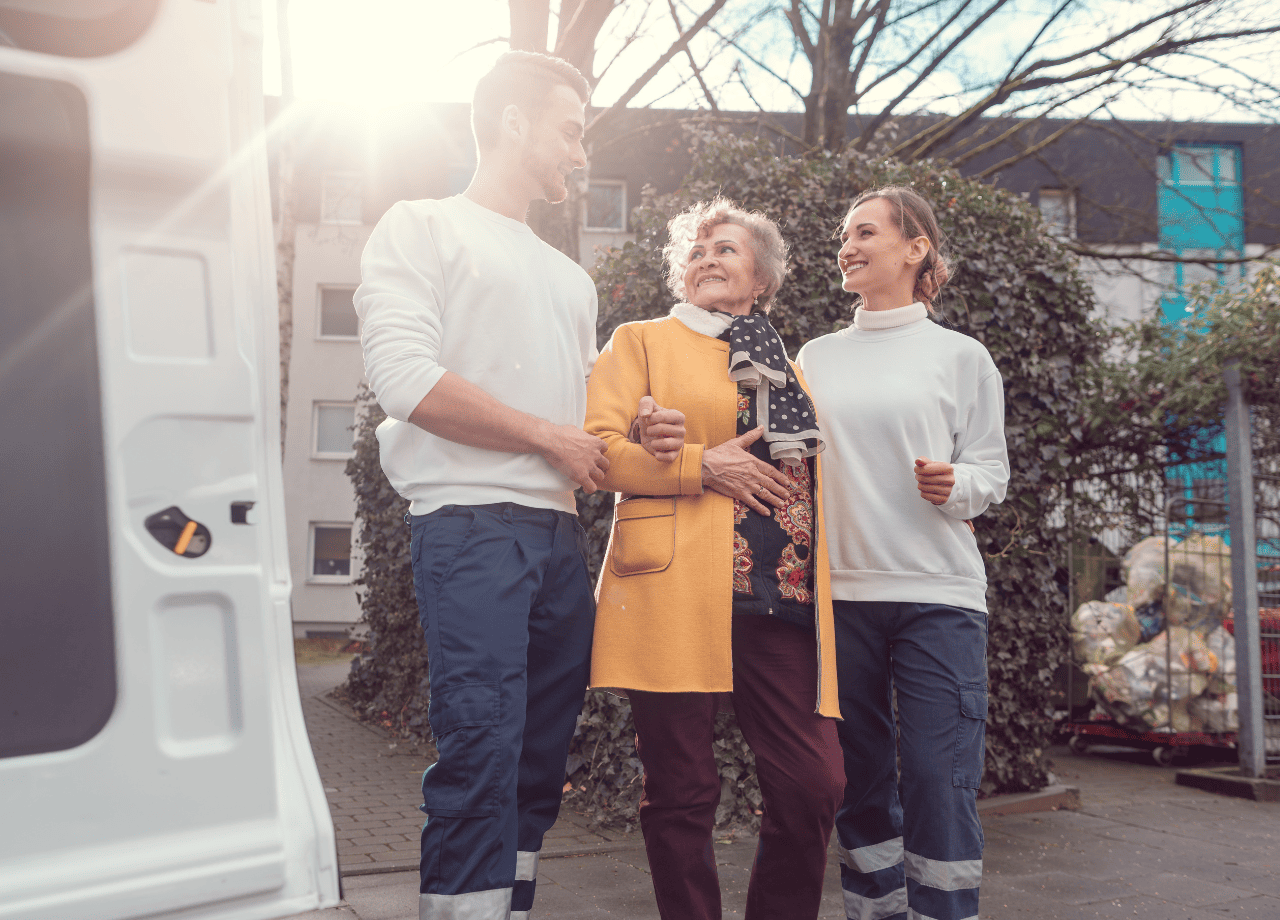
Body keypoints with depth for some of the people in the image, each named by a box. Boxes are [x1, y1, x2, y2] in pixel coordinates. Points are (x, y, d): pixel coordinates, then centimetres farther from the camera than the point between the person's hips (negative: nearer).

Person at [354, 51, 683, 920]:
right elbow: (406, 380, -11)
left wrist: (641, 431, 5)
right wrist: (551, 437, -8)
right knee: (481, 756, -14)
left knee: (541, 760, 8)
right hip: (472, 526, -7)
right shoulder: (422, 228, 3)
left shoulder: (570, 278, 25)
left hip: (562, 536, 8)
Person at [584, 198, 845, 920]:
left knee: (816, 785, -5)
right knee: (683, 793, -1)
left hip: (781, 595, 4)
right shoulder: (642, 342, 13)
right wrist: (701, 465, -10)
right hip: (678, 592, -3)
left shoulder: (788, 367, 25)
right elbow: (597, 447, 1)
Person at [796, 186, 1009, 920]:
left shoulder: (961, 356, 5)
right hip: (839, 591, 3)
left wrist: (954, 485, -18)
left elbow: (992, 472, 4)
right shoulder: (816, 357, 13)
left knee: (939, 781, -7)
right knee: (859, 777, 9)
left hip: (938, 593, -3)